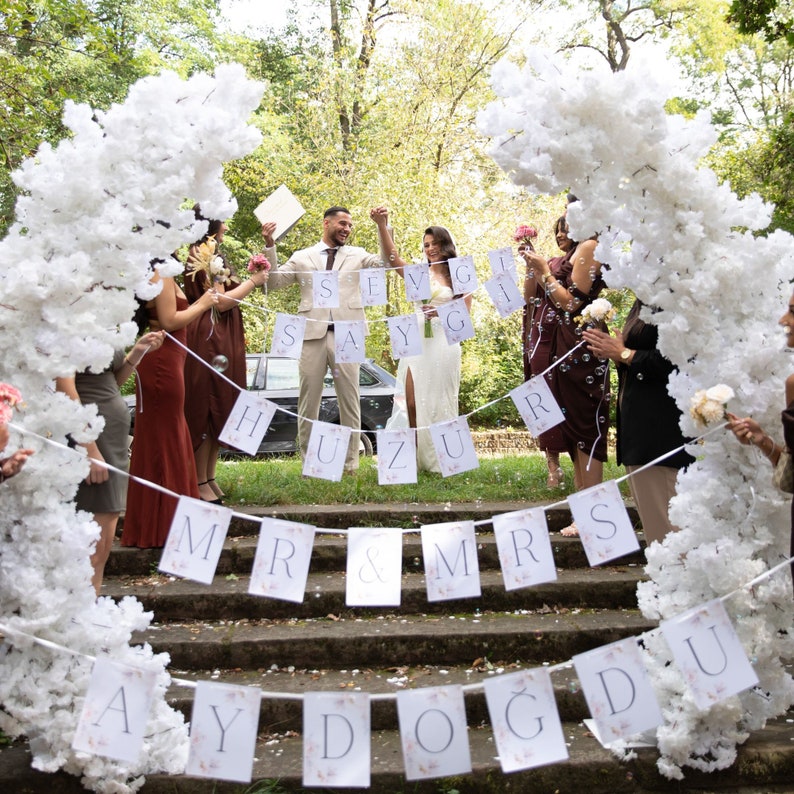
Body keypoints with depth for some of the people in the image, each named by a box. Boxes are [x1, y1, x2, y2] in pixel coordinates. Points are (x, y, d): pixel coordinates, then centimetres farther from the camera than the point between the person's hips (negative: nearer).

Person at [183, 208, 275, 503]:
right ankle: (201, 483, -1)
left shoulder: (212, 255, 17)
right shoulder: (203, 256, -13)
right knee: (207, 410, -6)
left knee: (218, 410, 11)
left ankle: (209, 478, 17)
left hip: (222, 342, 10)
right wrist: (252, 281, -7)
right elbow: (220, 301, -19)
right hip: (209, 342, -10)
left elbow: (226, 295, 17)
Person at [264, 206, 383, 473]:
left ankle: (350, 464, 8)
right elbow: (273, 282, 8)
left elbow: (387, 261, 4)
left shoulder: (357, 255, 15)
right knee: (308, 401, 3)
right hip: (312, 334, 0)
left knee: (349, 400, 2)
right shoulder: (302, 257, 13)